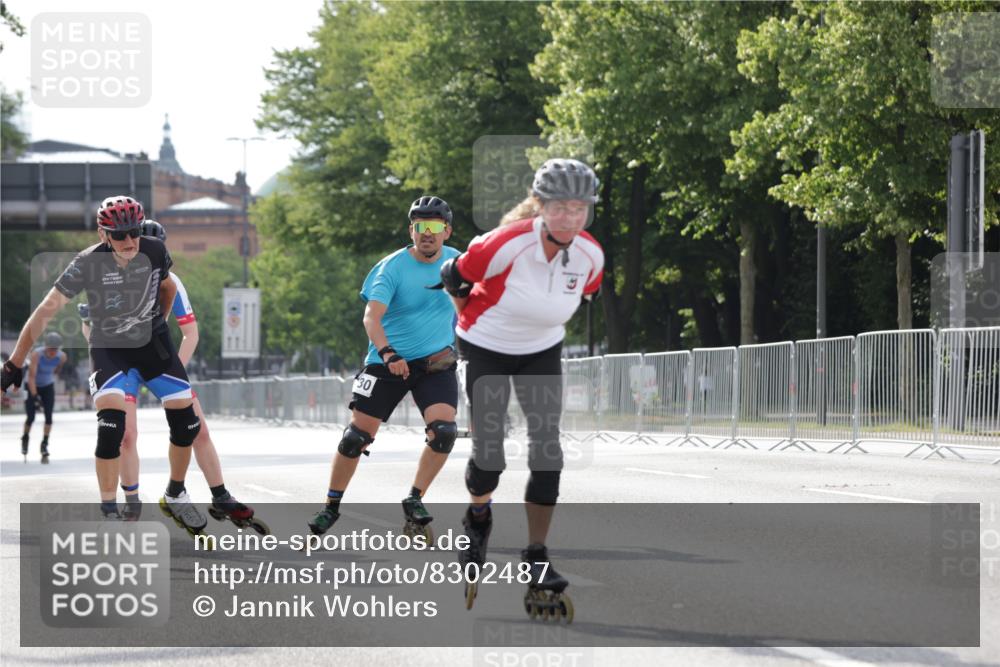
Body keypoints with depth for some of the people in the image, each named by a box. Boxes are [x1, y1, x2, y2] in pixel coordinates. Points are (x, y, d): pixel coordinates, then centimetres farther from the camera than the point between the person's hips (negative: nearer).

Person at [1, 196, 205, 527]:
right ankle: (109, 512, -13)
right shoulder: (88, 264, -26)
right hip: (108, 347, -3)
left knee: (186, 421, -2)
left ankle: (176, 496, 23)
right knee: (111, 424, -24)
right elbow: (46, 310, -26)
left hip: (153, 341, 3)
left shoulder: (154, 251, -16)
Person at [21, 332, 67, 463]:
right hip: (33, 387, -2)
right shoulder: (36, 354, -32)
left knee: (49, 416, -13)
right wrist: (34, 397, -41)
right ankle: (25, 437, 27)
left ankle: (44, 445, -4)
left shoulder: (62, 357, -19)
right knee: (31, 417, -4)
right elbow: (31, 377, -34)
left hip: (48, 387, 2)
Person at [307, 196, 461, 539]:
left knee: (444, 431, -20)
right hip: (388, 360, -2)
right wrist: (388, 354, -39)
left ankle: (414, 502, -2)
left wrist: (454, 345, 13)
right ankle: (331, 507, 15)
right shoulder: (392, 267, -13)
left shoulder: (456, 262, 0)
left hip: (436, 361, 2)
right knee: (356, 436, -3)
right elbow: (371, 316, -24)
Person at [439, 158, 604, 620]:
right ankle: (478, 518, 29)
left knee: (547, 448, -10)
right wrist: (474, 324, -1)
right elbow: (453, 277, -15)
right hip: (486, 351, -3)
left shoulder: (590, 255, -17)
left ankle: (536, 560, -3)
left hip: (542, 353, 3)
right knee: (489, 453, -6)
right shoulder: (508, 244, -31)